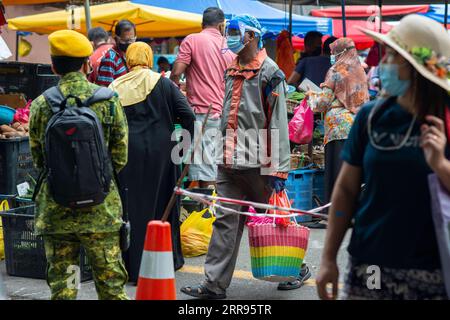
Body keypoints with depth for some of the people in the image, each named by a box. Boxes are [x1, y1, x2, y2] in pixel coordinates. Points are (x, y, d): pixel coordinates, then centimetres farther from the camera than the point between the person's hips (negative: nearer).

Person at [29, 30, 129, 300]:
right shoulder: (108, 100, -4)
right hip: (100, 209, -1)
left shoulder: (41, 104, -2)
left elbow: (37, 158, 7)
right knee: (111, 283, 7)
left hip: (55, 209, 1)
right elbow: (120, 157, -1)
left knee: (60, 282, 10)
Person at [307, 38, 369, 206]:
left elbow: (324, 102, -5)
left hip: (339, 125, -6)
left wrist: (312, 96, 16)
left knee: (337, 167, -4)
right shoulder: (360, 71, 13)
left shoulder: (335, 71, -4)